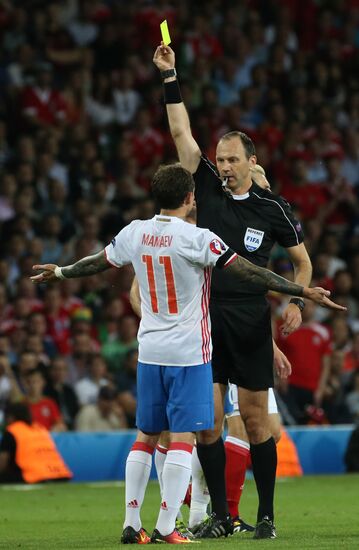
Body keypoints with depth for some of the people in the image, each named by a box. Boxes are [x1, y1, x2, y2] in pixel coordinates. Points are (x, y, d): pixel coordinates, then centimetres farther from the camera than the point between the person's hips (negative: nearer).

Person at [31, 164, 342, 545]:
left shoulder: (135, 233, 2)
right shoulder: (196, 239, -14)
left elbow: (97, 263, 18)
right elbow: (248, 272, -16)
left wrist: (58, 272, 38)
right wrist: (303, 292, -12)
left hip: (149, 351, 6)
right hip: (188, 352, -6)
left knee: (145, 437, 12)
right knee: (182, 439, -4)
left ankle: (131, 524, 11)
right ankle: (166, 528, -8)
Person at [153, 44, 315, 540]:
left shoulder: (272, 208, 2)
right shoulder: (208, 188, 6)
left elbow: (302, 261, 11)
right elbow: (181, 133, 3)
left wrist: (296, 302, -4)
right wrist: (170, 77, -3)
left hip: (251, 322, -2)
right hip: (204, 318, 2)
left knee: (255, 419, -1)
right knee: (207, 420, -1)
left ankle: (266, 515, 7)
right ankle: (220, 516, 6)